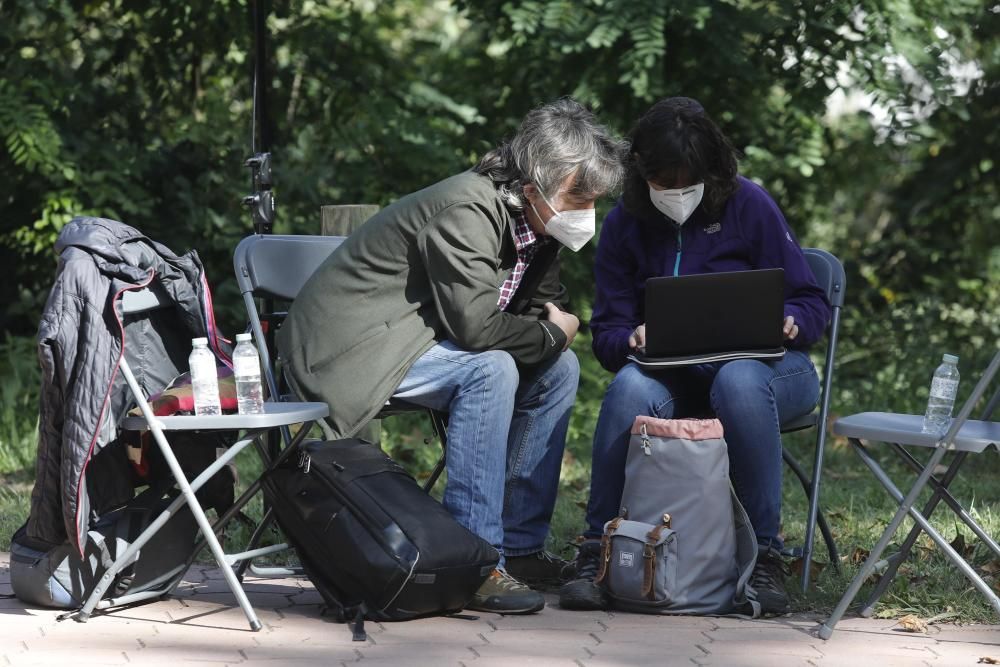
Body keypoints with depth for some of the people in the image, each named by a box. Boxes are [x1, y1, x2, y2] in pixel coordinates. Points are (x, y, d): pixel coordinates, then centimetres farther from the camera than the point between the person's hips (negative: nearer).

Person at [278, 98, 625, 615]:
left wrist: (554, 330, -10)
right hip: (347, 348, -10)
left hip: (418, 337, 10)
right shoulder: (466, 213, -26)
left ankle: (518, 543, 5)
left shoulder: (534, 223, 5)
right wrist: (550, 333, -16)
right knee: (490, 370, -30)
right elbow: (477, 326, -34)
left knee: (557, 369, 3)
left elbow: (544, 307, 15)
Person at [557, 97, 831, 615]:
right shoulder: (625, 224, 3)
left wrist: (789, 324, -25)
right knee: (631, 387, -34)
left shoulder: (748, 204, -4)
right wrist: (635, 340, -22)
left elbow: (811, 304, -1)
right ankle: (597, 552, -28)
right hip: (676, 379, 2)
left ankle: (765, 557, -32)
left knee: (738, 381, -39)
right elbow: (607, 333, 2)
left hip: (762, 364, -1)